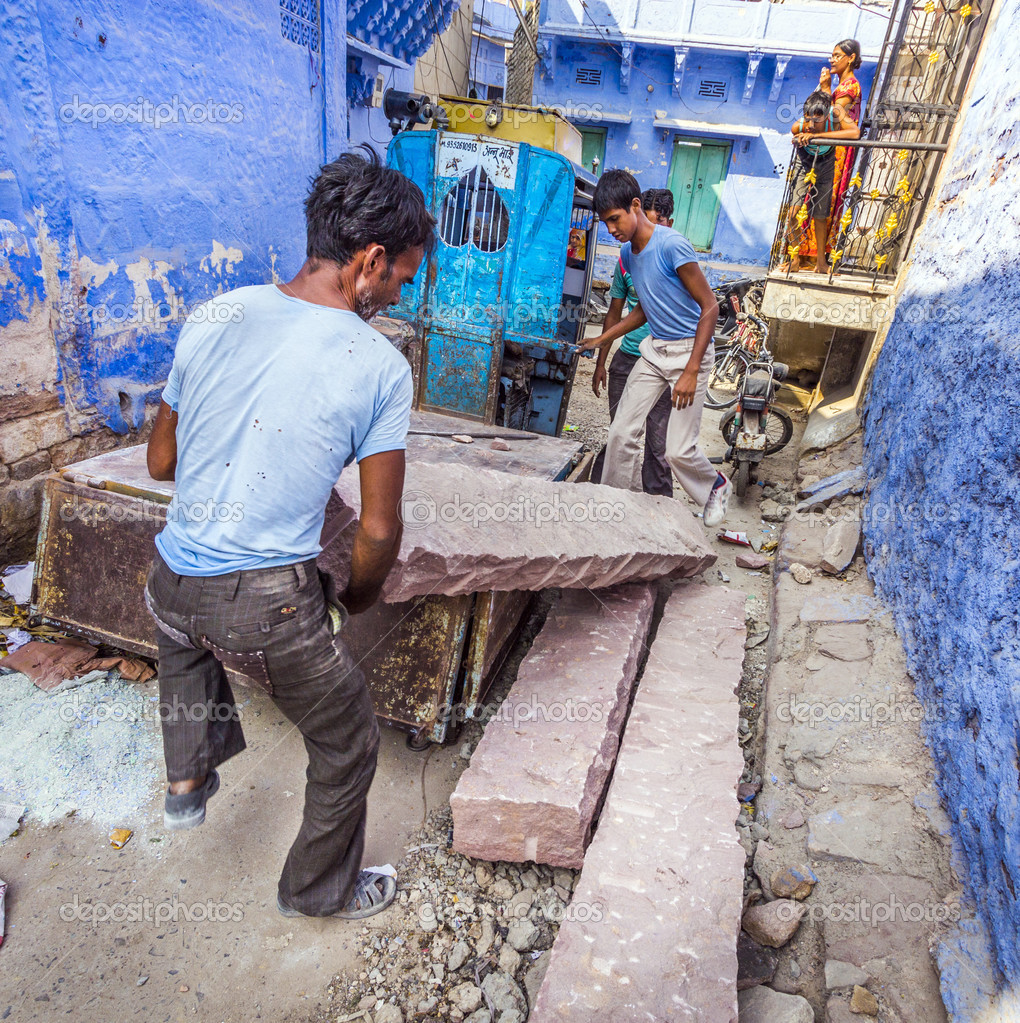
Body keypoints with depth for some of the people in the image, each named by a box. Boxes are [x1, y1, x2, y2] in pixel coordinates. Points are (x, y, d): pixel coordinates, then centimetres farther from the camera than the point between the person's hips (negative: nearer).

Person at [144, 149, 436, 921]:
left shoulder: (213, 317, 0)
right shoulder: (380, 367, -13)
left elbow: (161, 463, 10)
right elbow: (380, 529, -10)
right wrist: (358, 597, 10)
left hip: (170, 580, 6)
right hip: (267, 605, -5)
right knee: (348, 743, 21)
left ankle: (188, 778, 46)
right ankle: (321, 889, 44)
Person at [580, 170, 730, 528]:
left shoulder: (672, 245, -19)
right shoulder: (627, 252, 5)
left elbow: (710, 306, -17)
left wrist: (691, 372, -22)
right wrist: (600, 341, 12)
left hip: (690, 349, -7)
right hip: (655, 349, 7)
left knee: (679, 450, -7)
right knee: (621, 432, -2)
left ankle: (716, 486, 25)